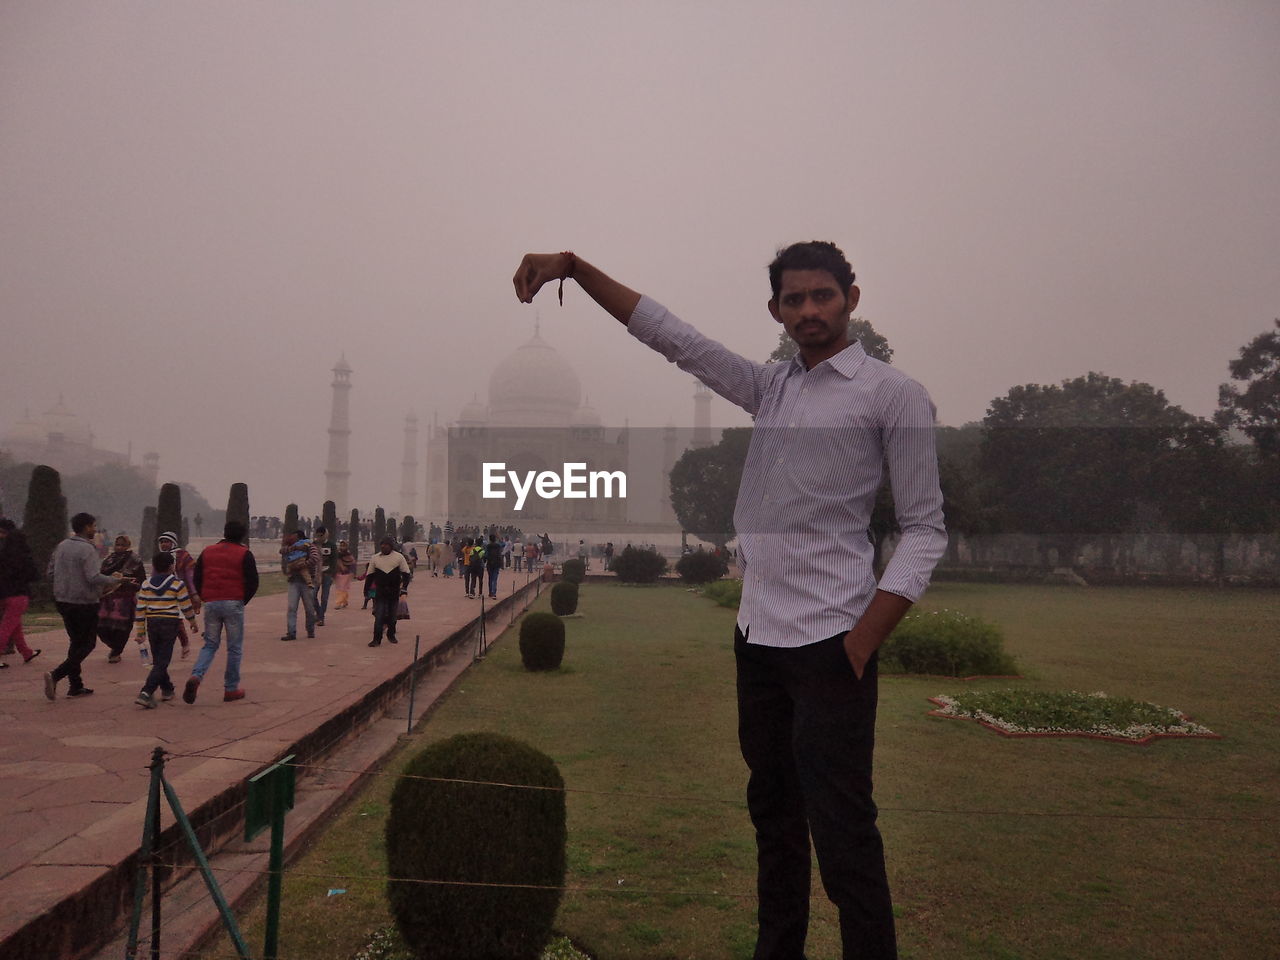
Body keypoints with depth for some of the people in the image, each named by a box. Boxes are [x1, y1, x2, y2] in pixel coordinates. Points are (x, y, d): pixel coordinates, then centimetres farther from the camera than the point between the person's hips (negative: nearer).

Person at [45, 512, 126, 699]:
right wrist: (115, 579, -9)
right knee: (87, 644, 3)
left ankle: (75, 685, 17)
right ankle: (56, 674, -13)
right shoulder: (87, 549, -16)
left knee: (76, 642, 16)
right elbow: (94, 577, -23)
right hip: (84, 603, -8)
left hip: (62, 601, 8)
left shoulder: (61, 546, 7)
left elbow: (51, 571, 14)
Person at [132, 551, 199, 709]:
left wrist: (140, 631, 10)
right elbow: (186, 606, -2)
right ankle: (146, 693, -17)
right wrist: (192, 622, 15)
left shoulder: (146, 584, 5)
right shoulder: (177, 584, -6)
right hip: (170, 624, -4)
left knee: (158, 660, 18)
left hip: (152, 624, 4)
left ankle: (167, 689, 29)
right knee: (162, 662, -4)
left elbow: (140, 609, 4)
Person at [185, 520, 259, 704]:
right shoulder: (244, 554, -2)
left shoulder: (207, 551, 11)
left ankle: (196, 676, -10)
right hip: (233, 604, -4)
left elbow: (197, 579, 11)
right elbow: (253, 582, -6)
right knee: (235, 648, 6)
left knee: (210, 644, 14)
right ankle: (231, 689, 9)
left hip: (210, 604, 4)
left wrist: (205, 598, 16)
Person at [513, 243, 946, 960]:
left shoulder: (894, 395, -2)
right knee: (774, 816, 16)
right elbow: (667, 333, 13)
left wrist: (860, 644, -14)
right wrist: (573, 266, 6)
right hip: (757, 637, 6)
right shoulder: (768, 388, 14)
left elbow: (926, 530, -5)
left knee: (842, 833, -5)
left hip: (828, 643, -6)